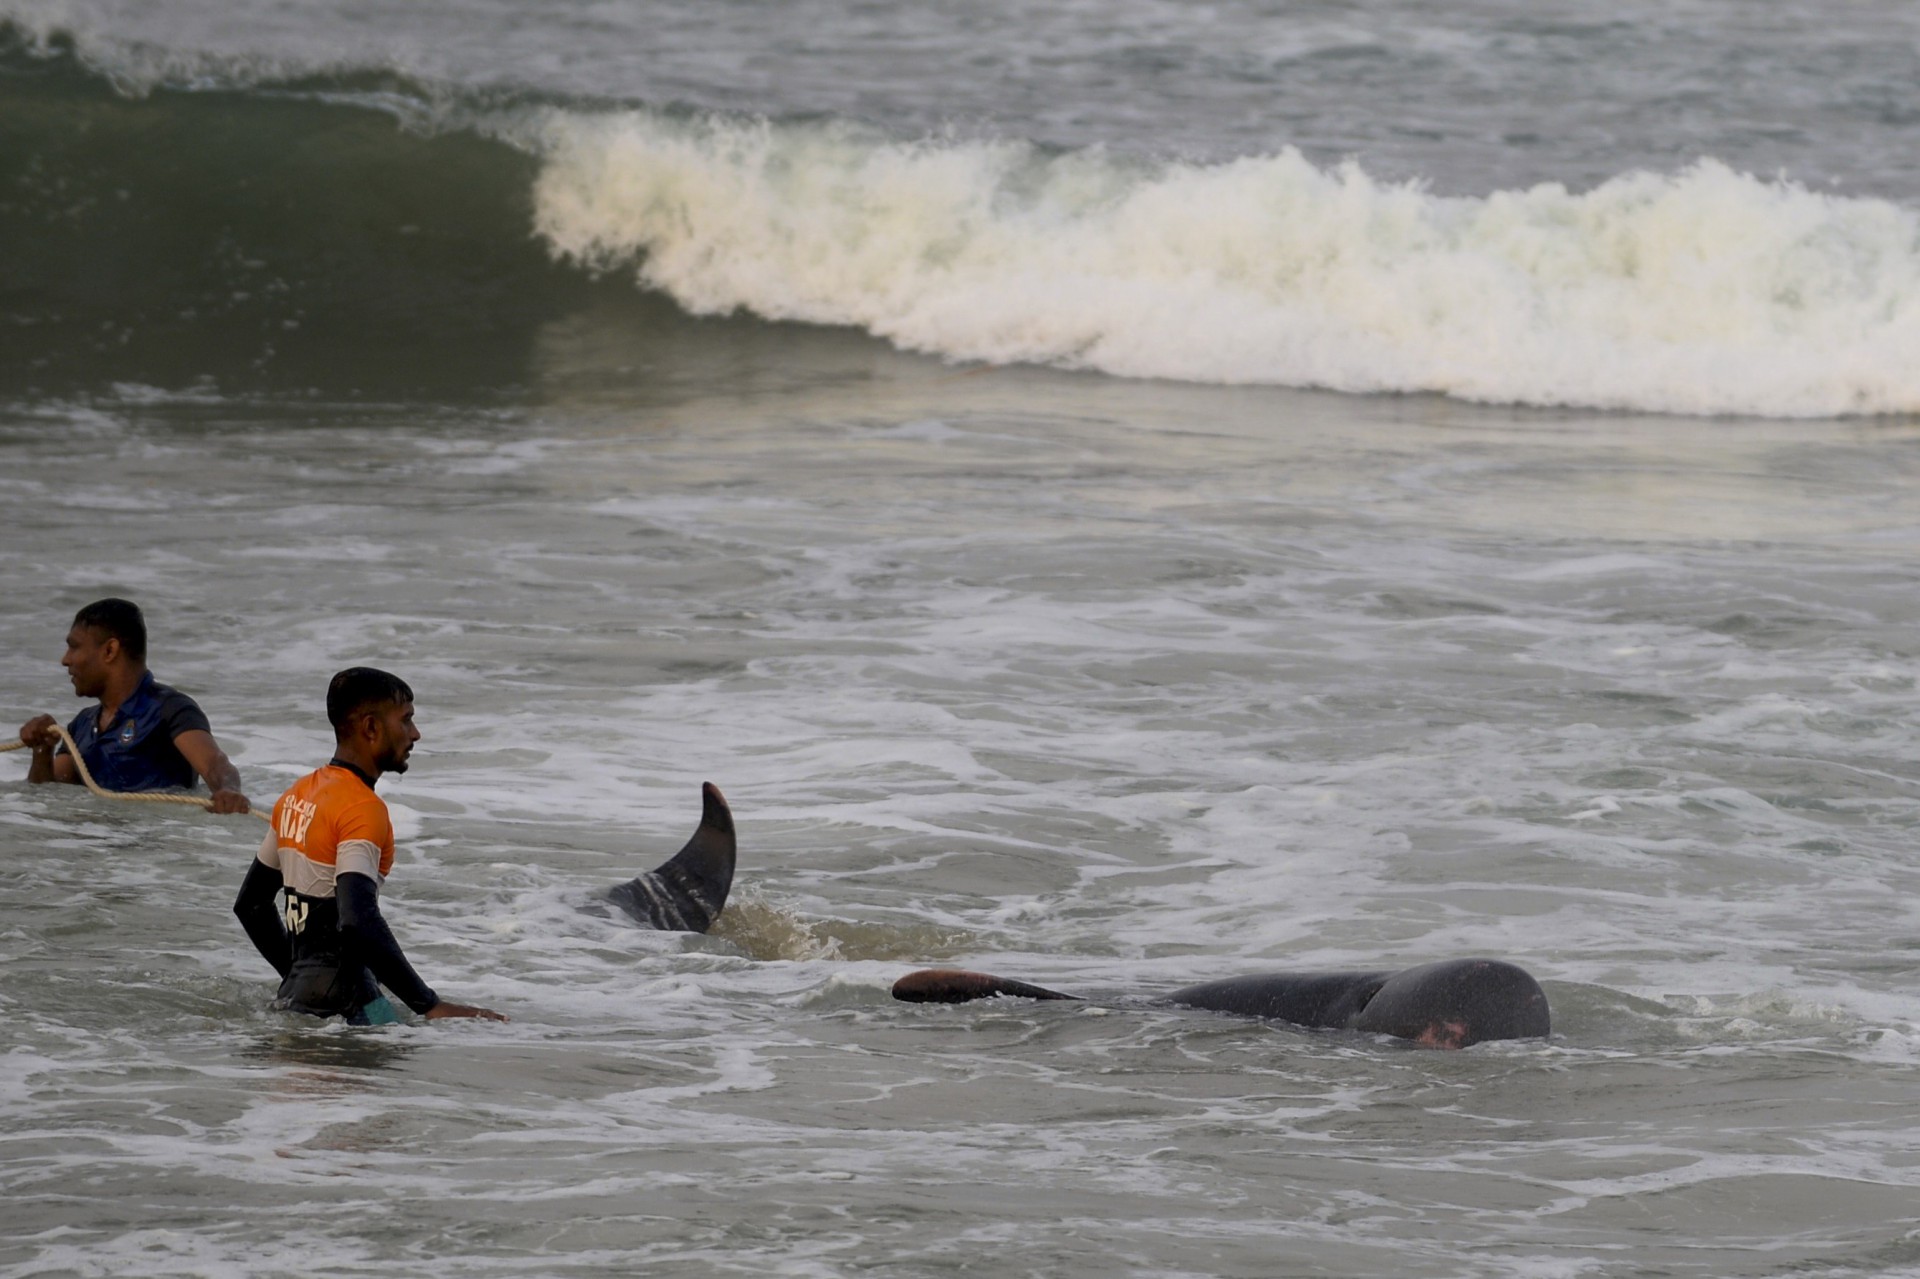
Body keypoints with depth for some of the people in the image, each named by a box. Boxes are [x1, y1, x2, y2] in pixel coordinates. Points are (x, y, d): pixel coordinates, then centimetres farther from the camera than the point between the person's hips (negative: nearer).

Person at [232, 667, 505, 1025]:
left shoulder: (297, 797, 17)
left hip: (296, 995, 10)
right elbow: (357, 922, -24)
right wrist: (431, 1006, -22)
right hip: (341, 1003, -10)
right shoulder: (363, 808, -11)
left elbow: (250, 904, 27)